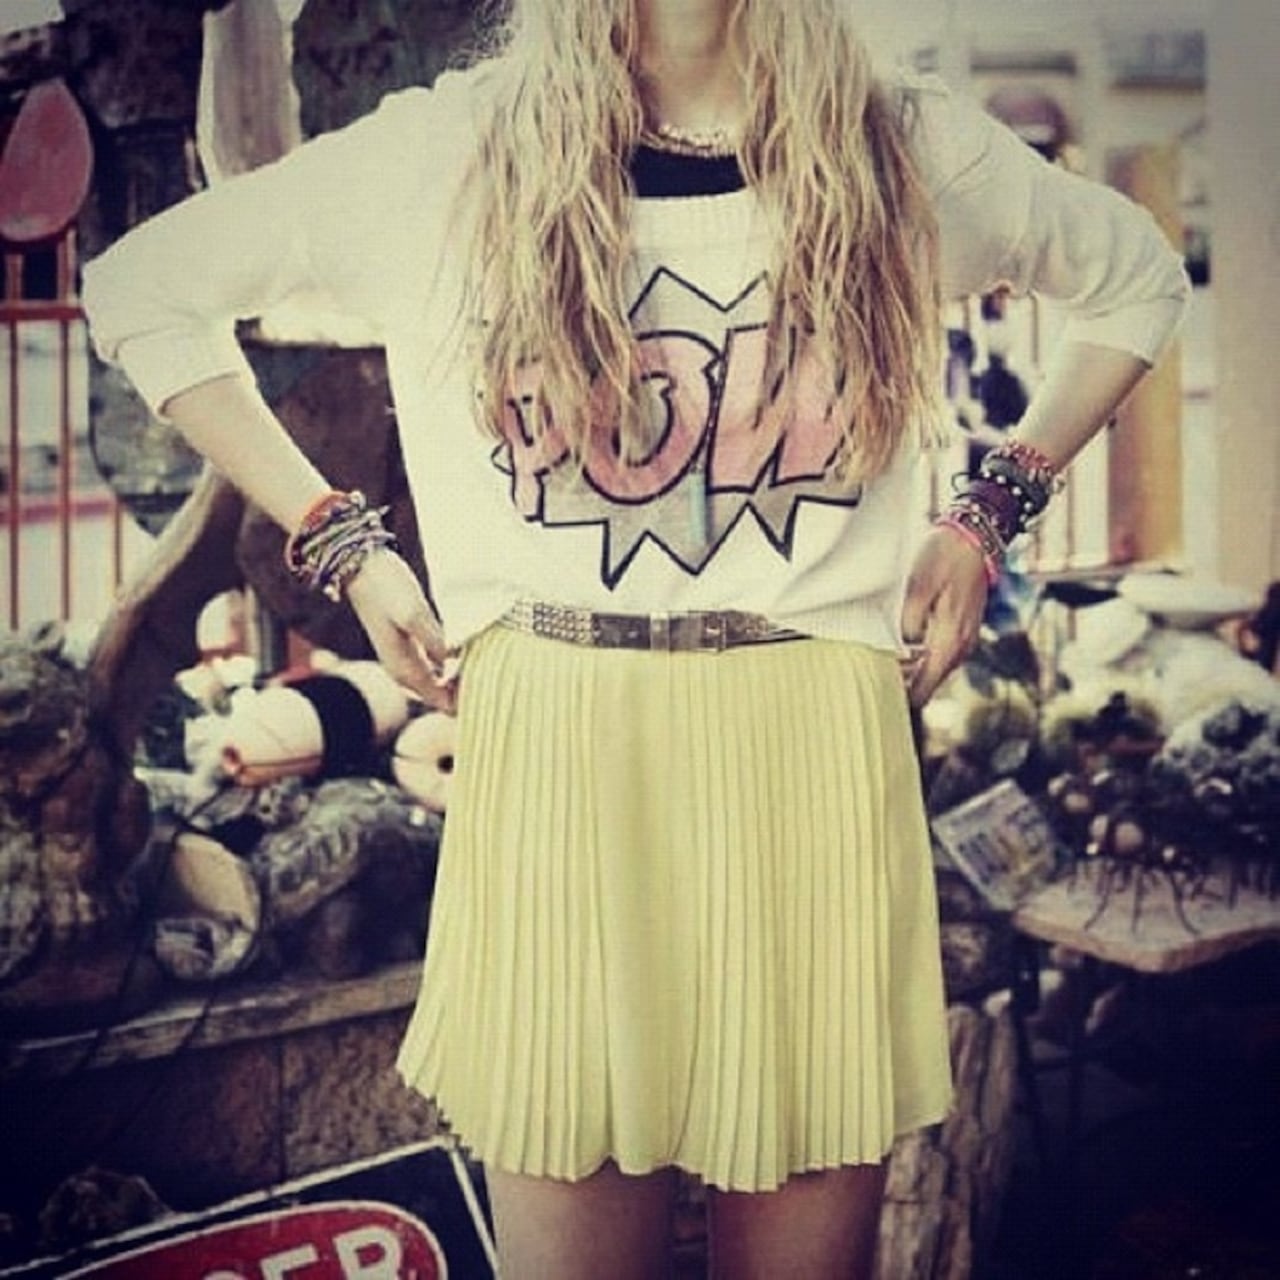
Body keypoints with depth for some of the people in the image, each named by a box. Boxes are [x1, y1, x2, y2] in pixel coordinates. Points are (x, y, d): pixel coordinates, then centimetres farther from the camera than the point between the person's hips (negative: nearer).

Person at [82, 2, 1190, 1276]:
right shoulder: (448, 150, 1)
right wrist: (338, 539, 2)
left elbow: (1137, 276, 22)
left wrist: (992, 511, 10)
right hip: (548, 753, -1)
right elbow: (142, 286, 9)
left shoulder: (908, 154, 6)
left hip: (820, 755, 2)